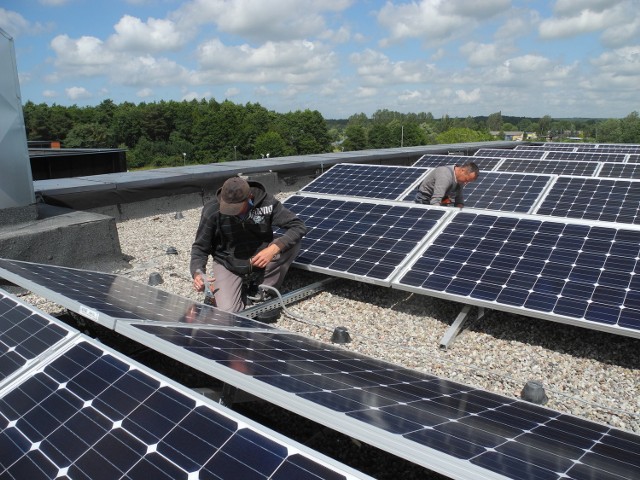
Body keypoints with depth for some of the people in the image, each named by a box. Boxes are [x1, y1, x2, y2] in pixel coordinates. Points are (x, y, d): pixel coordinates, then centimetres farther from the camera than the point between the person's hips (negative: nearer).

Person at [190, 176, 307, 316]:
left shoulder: (266, 202, -18)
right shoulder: (212, 211, -19)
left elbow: (299, 226, -18)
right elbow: (200, 247, -8)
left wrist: (273, 249, -33)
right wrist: (197, 272, -27)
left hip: (261, 261, 2)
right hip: (227, 265, -1)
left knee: (292, 242, -24)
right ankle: (240, 291, 13)